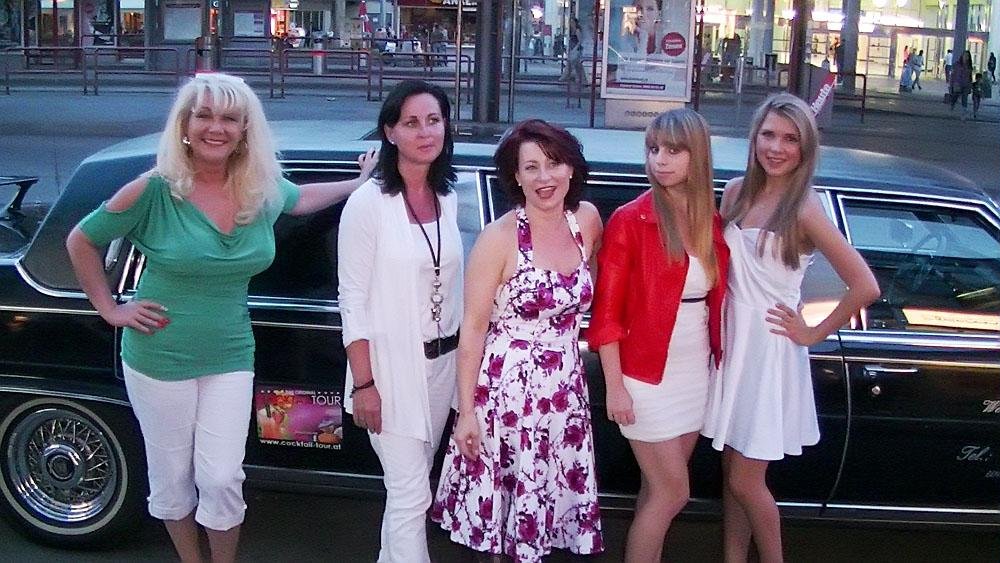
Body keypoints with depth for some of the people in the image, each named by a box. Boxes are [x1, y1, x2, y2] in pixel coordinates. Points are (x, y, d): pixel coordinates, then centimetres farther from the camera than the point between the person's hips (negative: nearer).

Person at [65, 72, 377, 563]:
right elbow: (81, 242, -2)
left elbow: (303, 198, 22)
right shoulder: (155, 191, -14)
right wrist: (110, 309, -4)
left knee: (222, 478, 2)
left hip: (229, 358, 3)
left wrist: (359, 183, 25)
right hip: (159, 358, -2)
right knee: (172, 478, 11)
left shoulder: (264, 191, -3)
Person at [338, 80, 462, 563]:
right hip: (390, 365, -6)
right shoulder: (368, 203, -12)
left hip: (442, 361, 6)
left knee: (409, 485, 16)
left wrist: (461, 357, 11)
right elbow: (353, 299, -12)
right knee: (412, 495, -4)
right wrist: (363, 384, -14)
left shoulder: (447, 200, 6)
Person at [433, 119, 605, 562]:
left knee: (551, 499, 13)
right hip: (506, 391, -4)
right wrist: (466, 411, -12)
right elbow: (473, 328, -10)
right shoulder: (499, 238, -12)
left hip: (566, 389, 5)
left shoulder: (586, 220, 2)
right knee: (503, 501, 6)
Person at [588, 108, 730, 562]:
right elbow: (606, 312, -12)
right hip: (648, 377, -5)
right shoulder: (629, 221, -12)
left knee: (658, 491, 14)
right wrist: (615, 387, -15)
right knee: (672, 492, -1)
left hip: (696, 375, 5)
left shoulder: (712, 222, 4)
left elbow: (714, 301, 11)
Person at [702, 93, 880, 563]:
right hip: (730, 343, 5)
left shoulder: (804, 211, -15)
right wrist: (719, 324, 7)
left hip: (770, 349, -5)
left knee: (746, 480, 2)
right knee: (731, 470, 14)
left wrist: (814, 334, -10)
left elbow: (865, 287, -18)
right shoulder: (735, 192, 2)